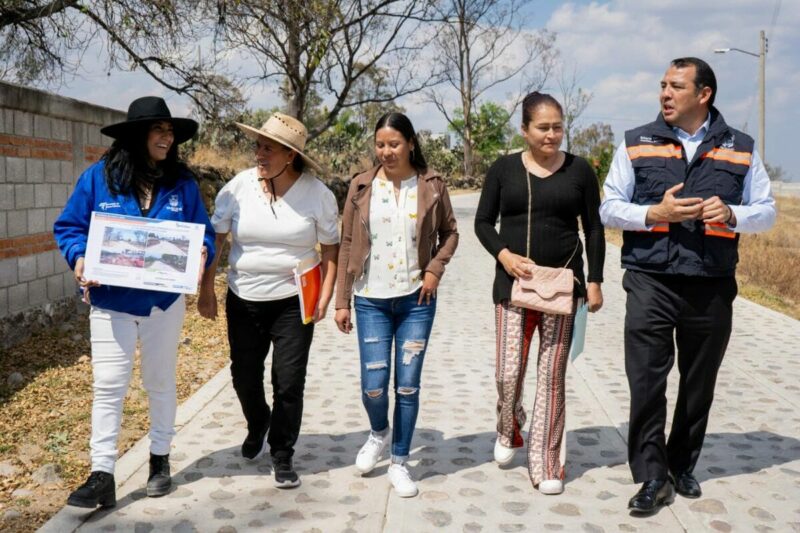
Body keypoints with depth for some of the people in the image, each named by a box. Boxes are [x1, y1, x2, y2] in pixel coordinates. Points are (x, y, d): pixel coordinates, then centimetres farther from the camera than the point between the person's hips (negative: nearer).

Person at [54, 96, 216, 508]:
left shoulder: (182, 182, -1)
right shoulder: (99, 176, -6)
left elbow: (203, 233, 3)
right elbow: (69, 227, -2)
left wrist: (201, 253, -19)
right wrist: (79, 258, -20)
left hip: (164, 301, 2)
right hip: (111, 301, -1)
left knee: (160, 381, 15)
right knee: (108, 386, -1)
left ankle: (160, 460, 31)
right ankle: (102, 477, 6)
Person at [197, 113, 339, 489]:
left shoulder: (316, 193, -8)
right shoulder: (239, 186, -6)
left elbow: (330, 247, 0)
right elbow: (214, 239, 1)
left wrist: (324, 297, -7)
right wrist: (206, 290, -1)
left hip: (293, 302, -2)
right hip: (244, 300, 2)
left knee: (289, 383, 1)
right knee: (244, 376, 14)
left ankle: (282, 455, 21)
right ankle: (258, 425, 46)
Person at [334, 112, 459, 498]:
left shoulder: (432, 185, -1)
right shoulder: (361, 187, 1)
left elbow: (449, 232, 10)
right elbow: (347, 246, 3)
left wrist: (435, 268, -8)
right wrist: (341, 301, 2)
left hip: (416, 300, 0)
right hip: (371, 300, 0)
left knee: (408, 384, 4)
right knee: (373, 384, -3)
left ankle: (399, 463, 21)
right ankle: (379, 432, 31)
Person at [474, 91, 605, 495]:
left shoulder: (579, 170, 4)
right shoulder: (504, 169, 4)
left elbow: (594, 229, 7)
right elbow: (483, 222, 6)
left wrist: (594, 280, 1)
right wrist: (503, 254, -11)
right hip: (513, 283, 0)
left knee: (551, 377, 3)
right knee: (508, 374, -2)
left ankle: (545, 465, 14)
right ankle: (508, 430, 31)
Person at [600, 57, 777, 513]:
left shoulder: (740, 148, 8)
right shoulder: (636, 143, 5)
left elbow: (766, 211, 9)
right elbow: (610, 208, 4)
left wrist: (730, 214, -13)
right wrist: (656, 213, -14)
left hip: (712, 286, 2)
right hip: (650, 282, -1)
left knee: (699, 383, 11)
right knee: (647, 380, -7)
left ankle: (683, 466, 29)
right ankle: (653, 476, 4)